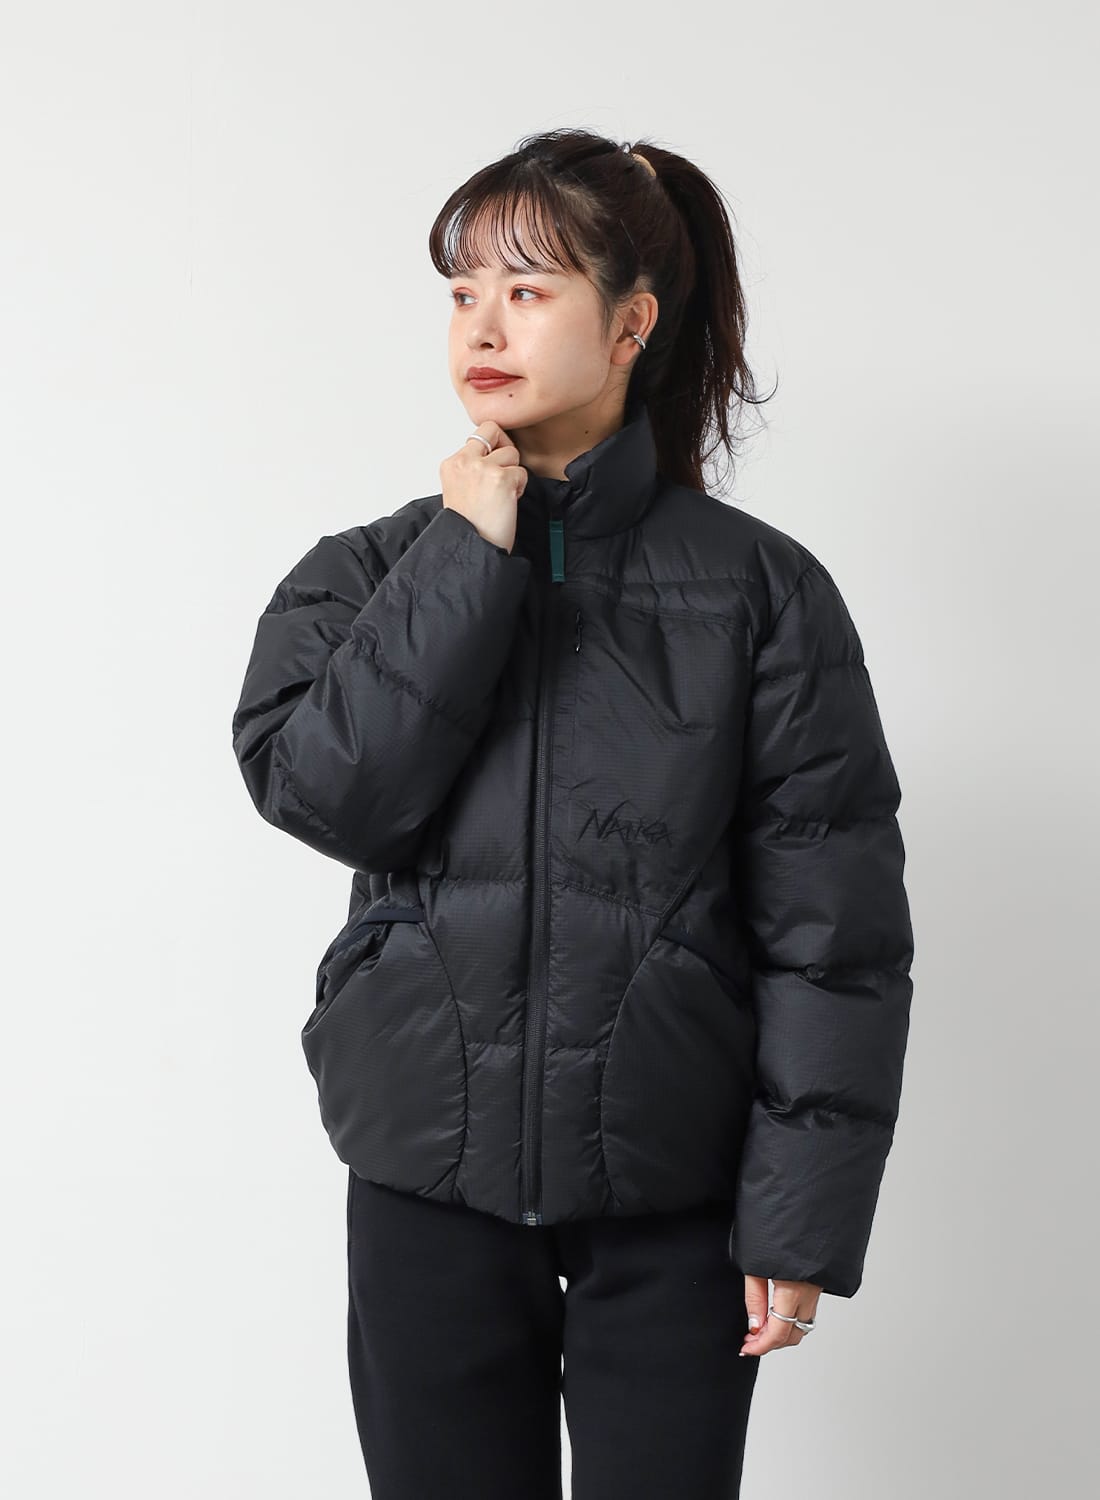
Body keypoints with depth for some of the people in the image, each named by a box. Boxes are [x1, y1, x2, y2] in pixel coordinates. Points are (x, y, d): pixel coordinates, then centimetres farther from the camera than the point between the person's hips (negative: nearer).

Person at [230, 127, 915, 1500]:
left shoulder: (760, 589, -4)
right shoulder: (364, 576, 4)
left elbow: (834, 933, -5)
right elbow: (323, 788, -14)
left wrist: (804, 1214, -8)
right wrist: (468, 557, -14)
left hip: (672, 1190, -2)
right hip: (429, 1182, 2)